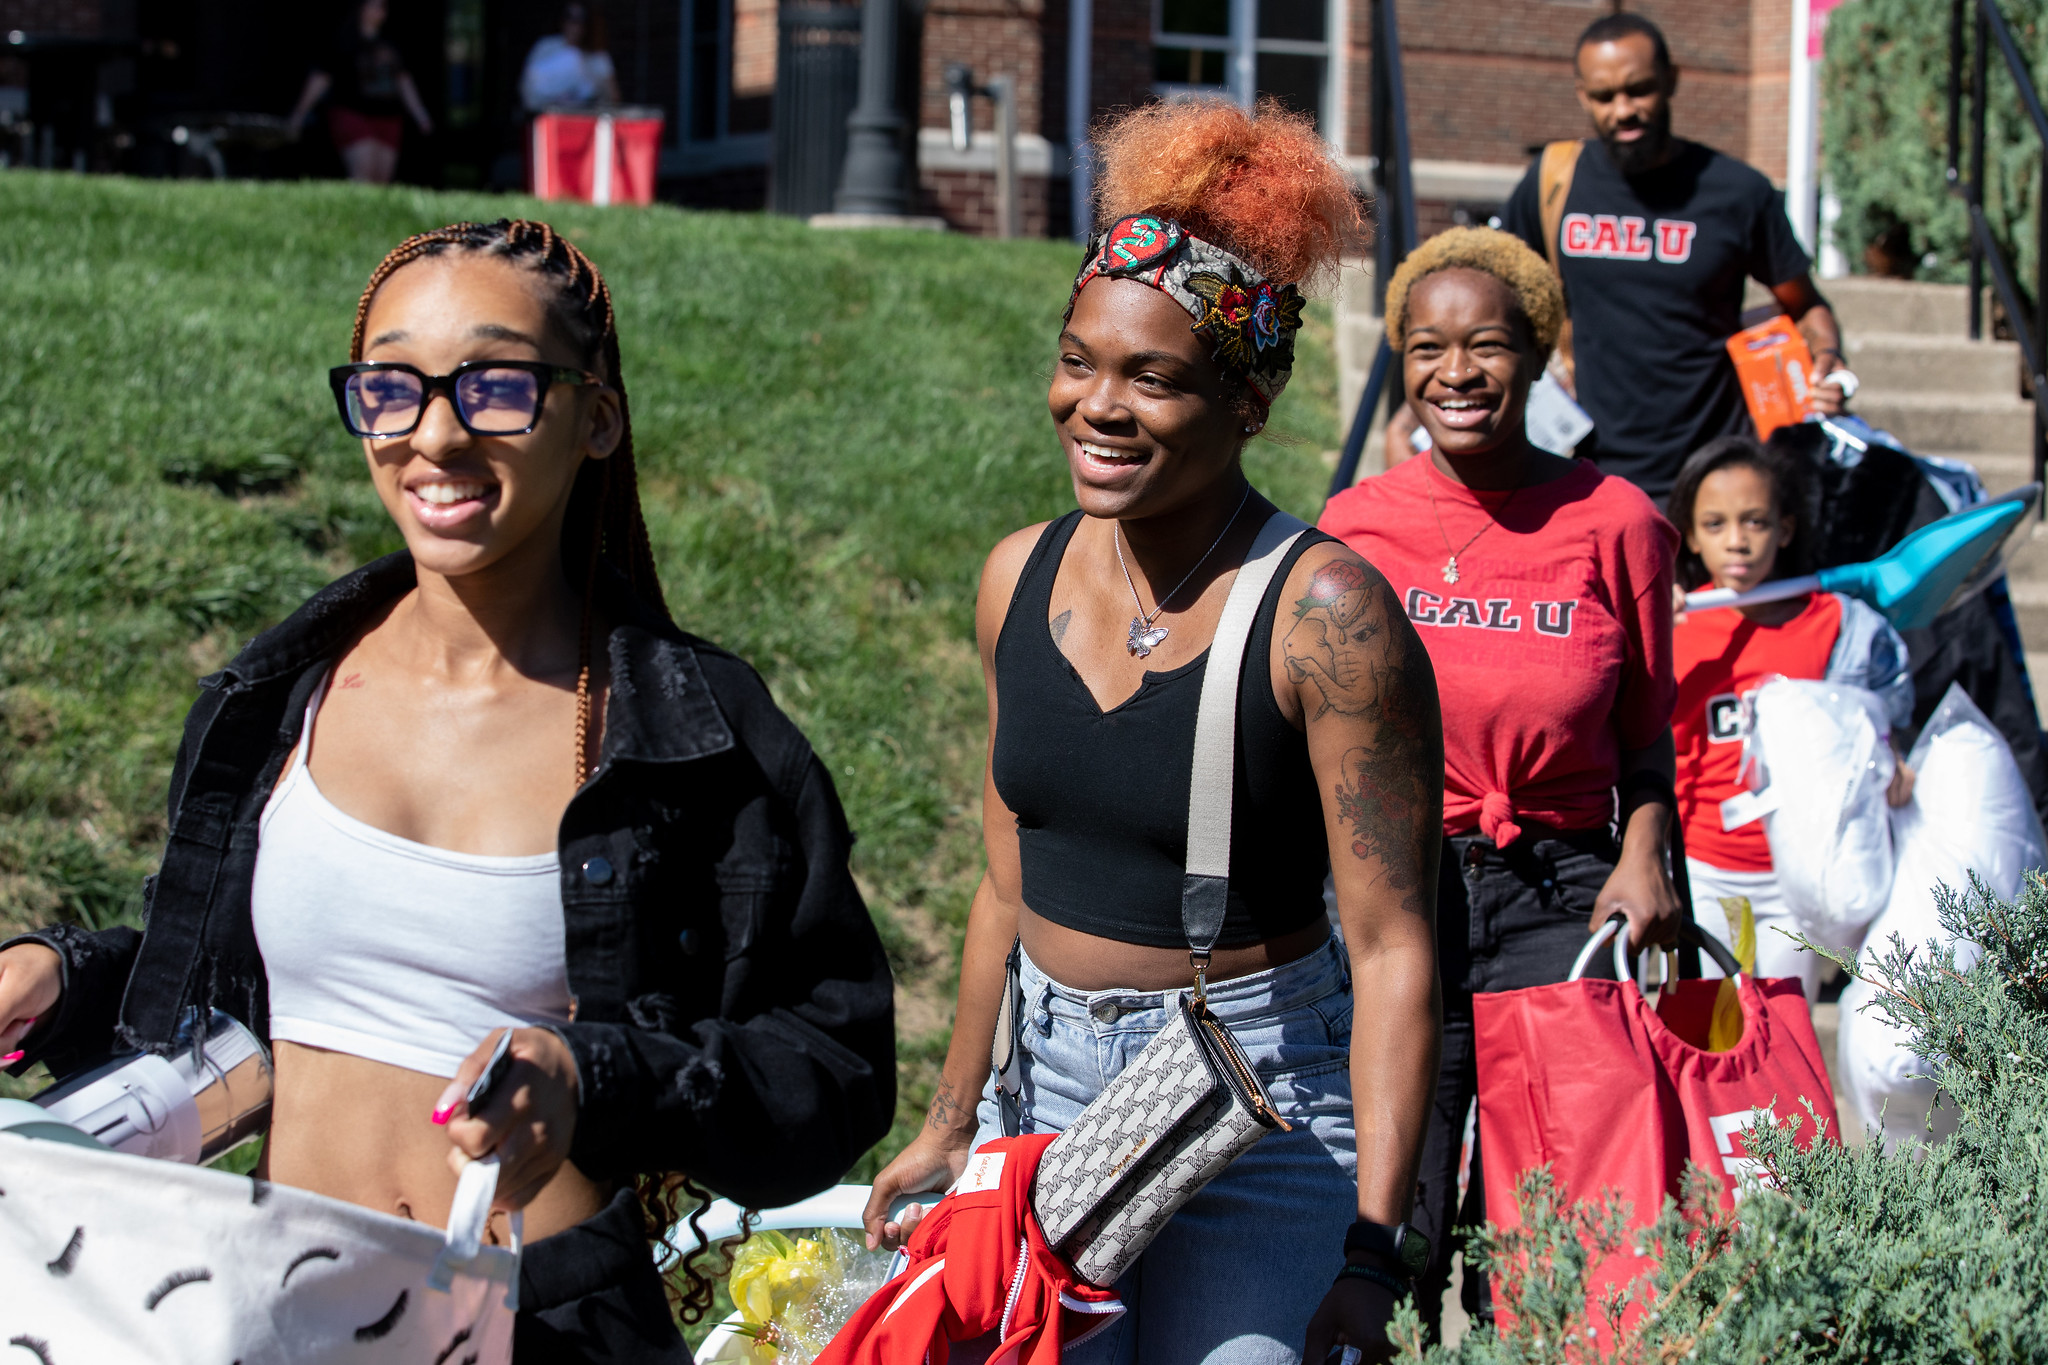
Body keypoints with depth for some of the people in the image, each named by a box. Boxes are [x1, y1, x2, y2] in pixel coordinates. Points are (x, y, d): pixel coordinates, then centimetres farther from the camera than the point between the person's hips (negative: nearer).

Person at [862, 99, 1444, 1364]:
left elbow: (1391, 949, -16)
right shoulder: (1021, 576, 3)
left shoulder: (1324, 609, -16)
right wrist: (952, 1127, 18)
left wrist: (1371, 1255, -20)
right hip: (1047, 1090, 5)